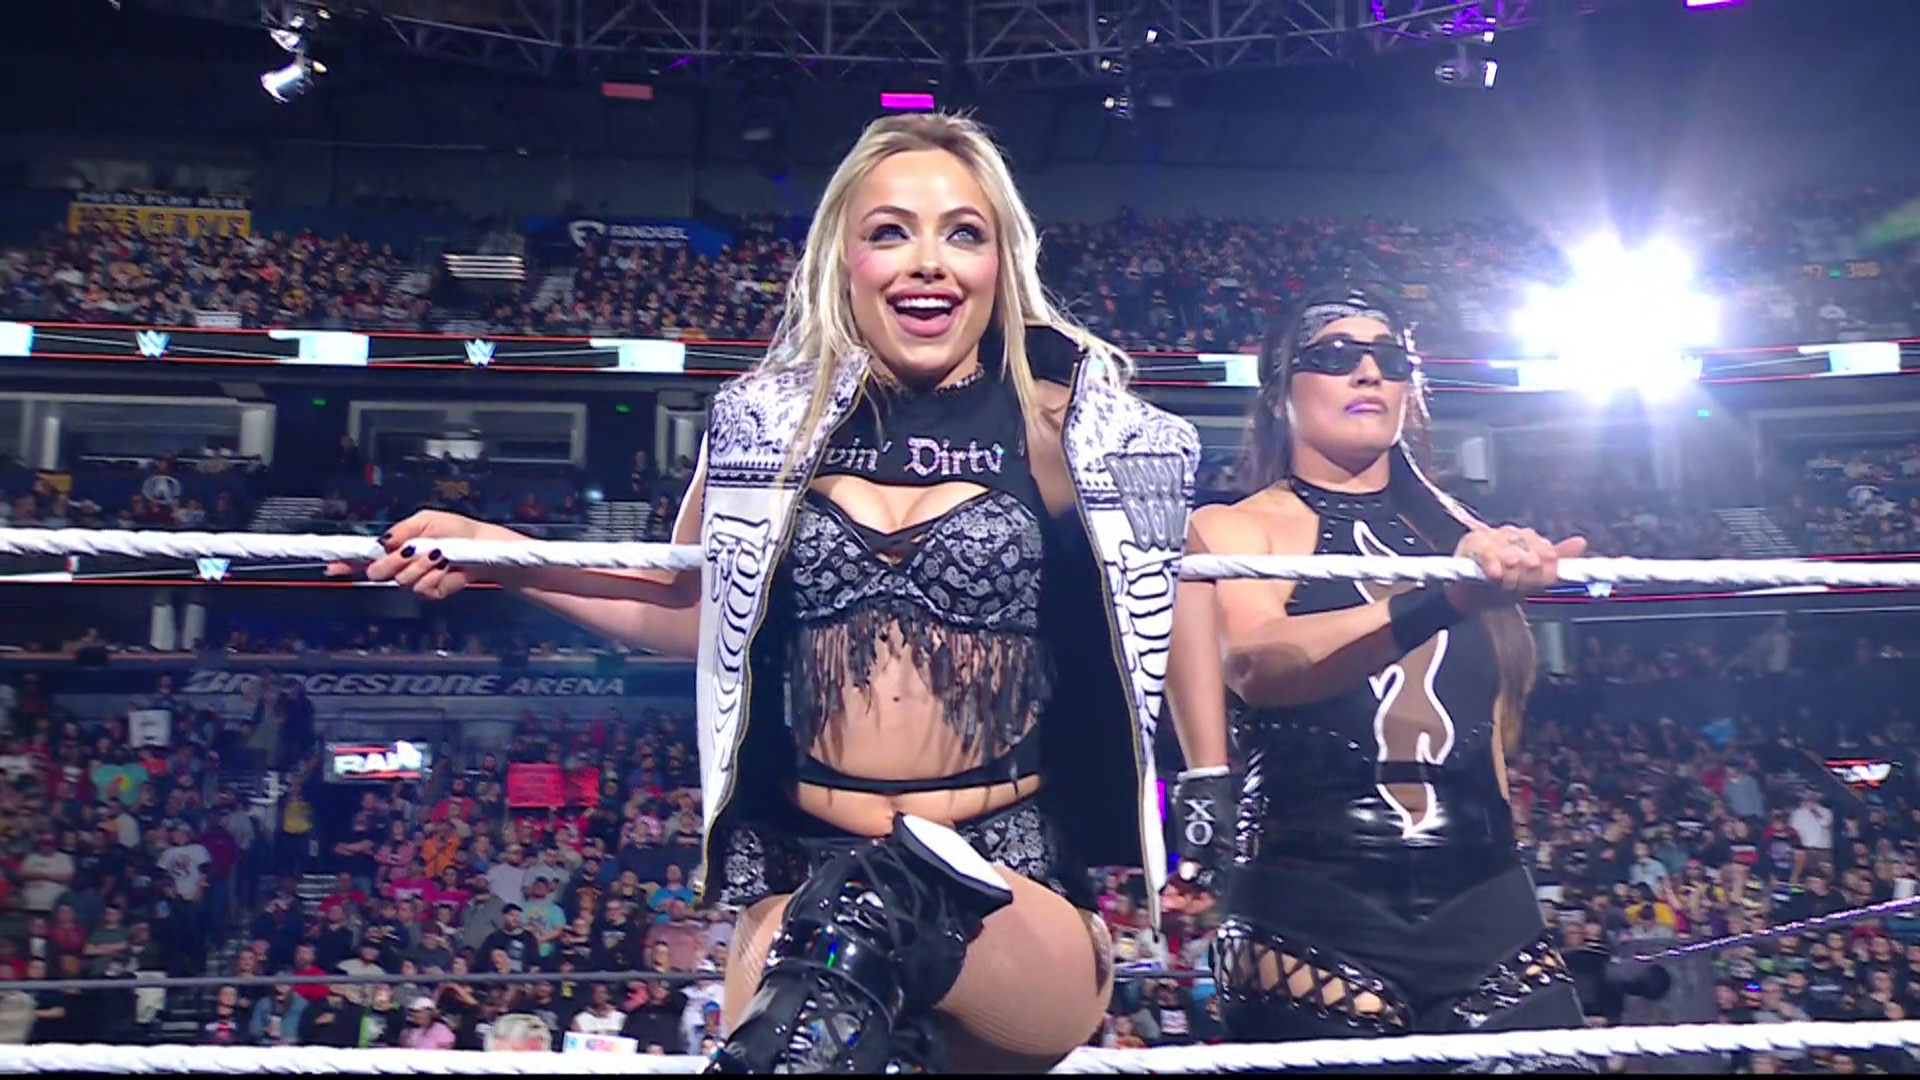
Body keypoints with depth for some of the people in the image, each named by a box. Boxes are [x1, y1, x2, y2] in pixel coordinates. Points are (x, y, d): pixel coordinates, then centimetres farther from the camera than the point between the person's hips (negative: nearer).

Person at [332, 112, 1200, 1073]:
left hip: (1023, 892, -2)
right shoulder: (771, 425, 6)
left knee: (870, 918, -36)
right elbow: (695, 611, 19)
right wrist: (494, 555, 14)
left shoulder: (1066, 423, -1)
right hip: (797, 866, 3)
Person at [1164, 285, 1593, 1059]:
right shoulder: (1235, 528, 1)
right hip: (1311, 912, -4)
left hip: (1483, 899, 4)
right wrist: (1447, 598, -32)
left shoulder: (1460, 533, 14)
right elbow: (1256, 663, -20)